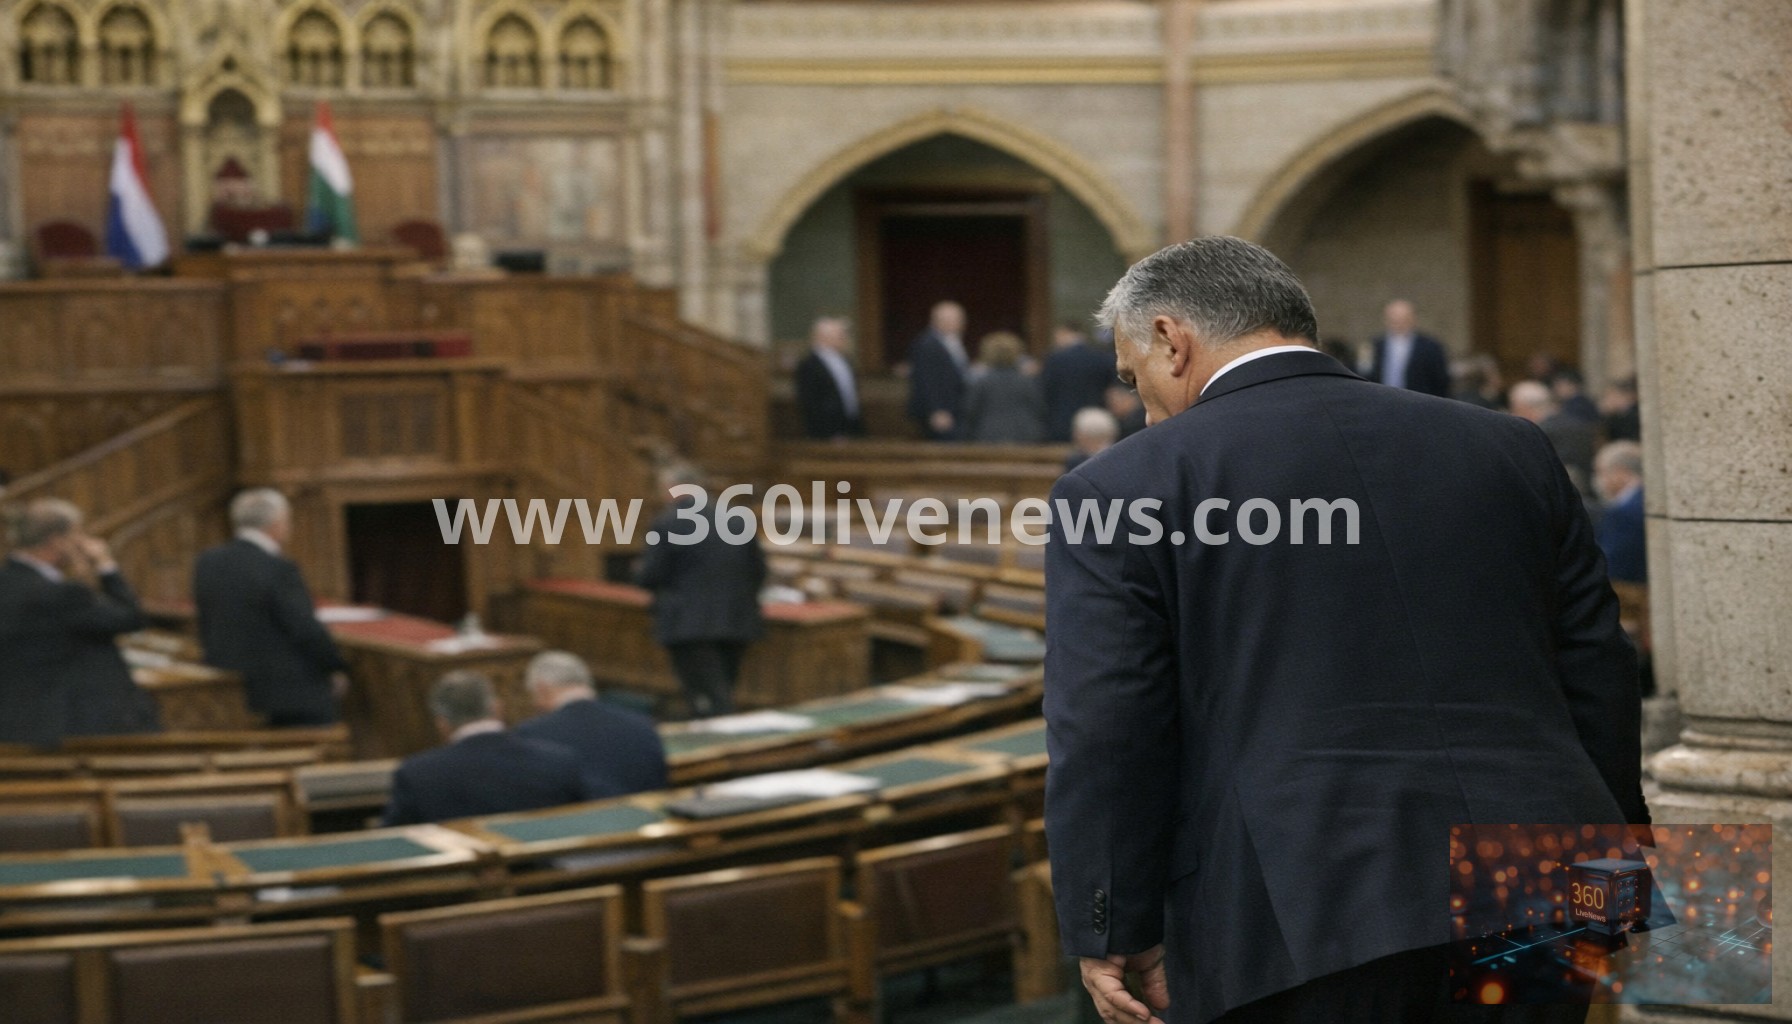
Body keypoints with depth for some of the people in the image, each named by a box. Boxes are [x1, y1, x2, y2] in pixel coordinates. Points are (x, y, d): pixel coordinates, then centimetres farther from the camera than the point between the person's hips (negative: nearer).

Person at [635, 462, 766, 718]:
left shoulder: (667, 524, -10)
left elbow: (649, 576, -7)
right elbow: (758, 571, 10)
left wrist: (639, 571, 15)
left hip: (689, 624, -6)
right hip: (736, 622, 6)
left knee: (709, 705, -7)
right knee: (722, 699, 17)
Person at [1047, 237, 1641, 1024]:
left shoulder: (1124, 486, 1)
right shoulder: (1508, 449, 13)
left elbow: (1103, 737, -5)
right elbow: (1598, 683, 14)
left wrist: (1114, 933, 2)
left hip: (1300, 930, -4)